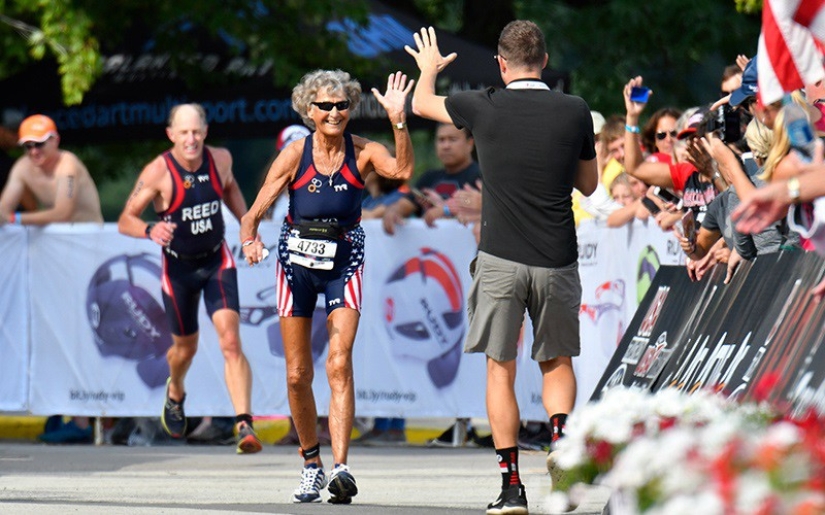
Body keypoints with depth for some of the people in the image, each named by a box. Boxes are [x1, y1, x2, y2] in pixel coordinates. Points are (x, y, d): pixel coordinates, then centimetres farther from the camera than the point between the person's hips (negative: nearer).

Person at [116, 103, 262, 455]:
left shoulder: (220, 159, -9)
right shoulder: (158, 172, -20)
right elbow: (125, 221, -16)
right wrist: (150, 230, -37)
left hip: (217, 261, 1)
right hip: (178, 266, -1)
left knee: (231, 341, -16)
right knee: (185, 347, 15)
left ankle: (244, 426, -24)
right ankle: (175, 393, 51)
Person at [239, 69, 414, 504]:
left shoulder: (362, 152, -7)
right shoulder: (295, 154, -7)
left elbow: (401, 170, -27)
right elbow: (255, 211, -7)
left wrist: (398, 121, -38)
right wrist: (250, 238, -27)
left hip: (343, 263, -1)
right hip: (296, 262, 1)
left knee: (339, 365, -17)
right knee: (297, 374, 5)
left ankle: (340, 467, -24)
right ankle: (311, 464, 23)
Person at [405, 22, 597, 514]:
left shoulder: (485, 107, -4)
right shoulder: (574, 111, -2)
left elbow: (422, 103, 16)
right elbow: (589, 183, 13)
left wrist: (429, 68, 37)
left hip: (501, 260, -1)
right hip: (558, 262, 1)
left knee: (501, 370, 6)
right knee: (558, 362, 18)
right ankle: (561, 435, -10)